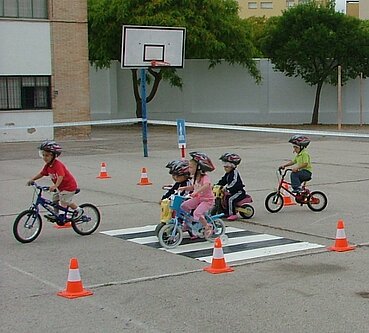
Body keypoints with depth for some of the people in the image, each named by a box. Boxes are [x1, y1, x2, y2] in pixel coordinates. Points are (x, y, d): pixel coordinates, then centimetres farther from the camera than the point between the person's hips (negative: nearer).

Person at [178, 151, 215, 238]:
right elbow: (194, 187, 19)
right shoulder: (196, 177, 4)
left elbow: (206, 185, -45)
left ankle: (208, 227, -3)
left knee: (197, 213, -26)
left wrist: (196, 192, -55)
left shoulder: (205, 177, -23)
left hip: (207, 200, -9)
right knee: (184, 206, -3)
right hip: (198, 198, 9)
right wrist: (184, 188, 3)